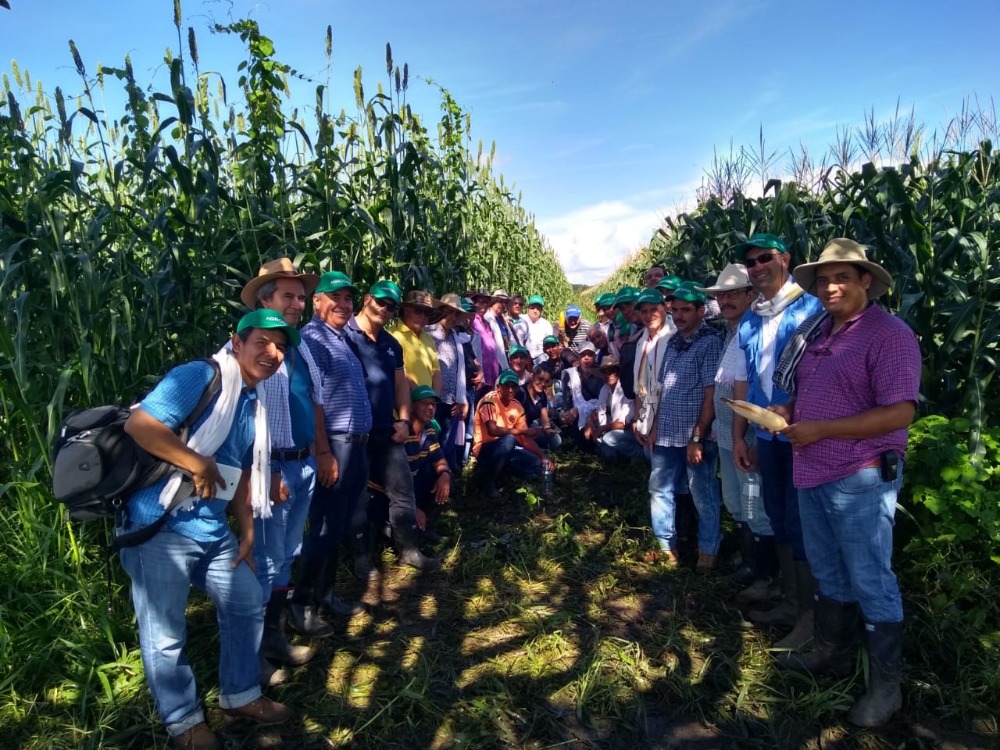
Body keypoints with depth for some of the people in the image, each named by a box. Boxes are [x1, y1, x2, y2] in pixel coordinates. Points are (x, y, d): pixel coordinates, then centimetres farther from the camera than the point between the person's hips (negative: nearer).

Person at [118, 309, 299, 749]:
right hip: (159, 529, -9)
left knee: (248, 605, 16)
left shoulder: (256, 403, 12)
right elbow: (138, 424, -26)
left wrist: (247, 532, 17)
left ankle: (240, 697, 36)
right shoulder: (199, 377, -15)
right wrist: (201, 466, -21)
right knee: (165, 634, 6)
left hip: (214, 531, 9)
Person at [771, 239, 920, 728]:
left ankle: (885, 686, 21)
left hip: (860, 480, -8)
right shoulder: (816, 332, 11)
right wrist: (788, 412, 1)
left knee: (871, 583, 5)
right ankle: (830, 651, 39)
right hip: (812, 475, 8)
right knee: (828, 574, 21)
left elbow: (899, 413, -21)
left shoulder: (889, 334, -14)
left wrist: (819, 429, -22)